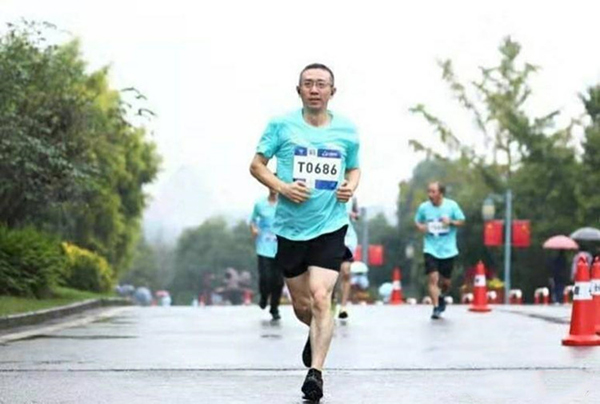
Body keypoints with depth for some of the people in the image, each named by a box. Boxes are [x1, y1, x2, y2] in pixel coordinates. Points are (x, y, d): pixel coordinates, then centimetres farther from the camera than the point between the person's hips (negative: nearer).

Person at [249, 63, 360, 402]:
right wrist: (282, 187, -14)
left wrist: (351, 186, -3)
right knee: (301, 304, 12)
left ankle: (316, 372, -15)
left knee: (320, 297, -17)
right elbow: (257, 165, 3)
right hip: (291, 227, 1)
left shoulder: (347, 130, 4)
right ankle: (318, 333, 46)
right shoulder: (282, 126, -2)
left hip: (330, 226, -1)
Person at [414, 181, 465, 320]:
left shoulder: (452, 205, -5)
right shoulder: (424, 207, -2)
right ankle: (436, 307, -10)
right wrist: (420, 226, -10)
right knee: (432, 278, -15)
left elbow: (461, 221, 3)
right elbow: (417, 221, 13)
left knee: (446, 281, 9)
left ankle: (442, 297, 41)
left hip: (448, 250, 0)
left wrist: (451, 222, -17)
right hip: (431, 249, 0)